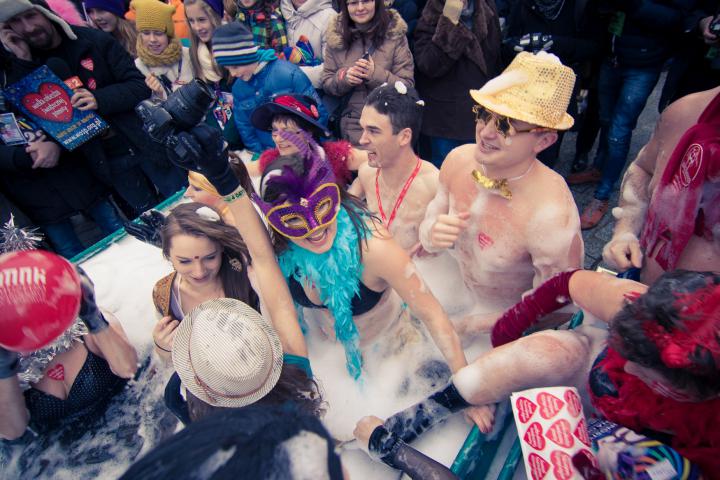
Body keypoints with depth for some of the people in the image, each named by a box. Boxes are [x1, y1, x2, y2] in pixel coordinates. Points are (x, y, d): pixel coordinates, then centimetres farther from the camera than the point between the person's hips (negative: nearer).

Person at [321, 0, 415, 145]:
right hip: (352, 126, 2)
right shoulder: (336, 35, 1)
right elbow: (326, 83, 4)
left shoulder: (395, 34, -7)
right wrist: (344, 77, -17)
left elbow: (407, 86, -9)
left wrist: (376, 74, -24)